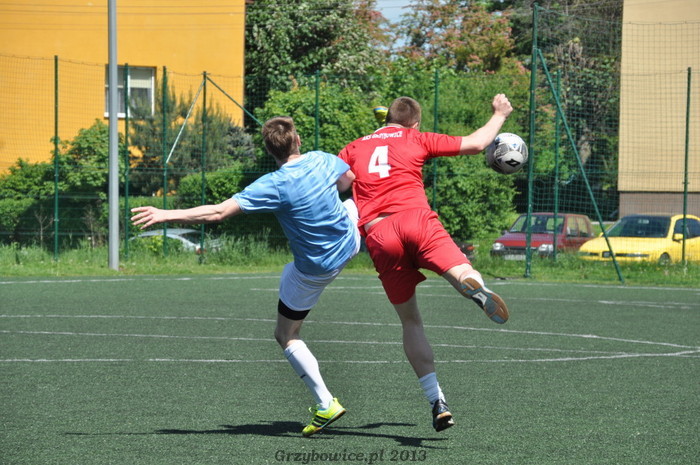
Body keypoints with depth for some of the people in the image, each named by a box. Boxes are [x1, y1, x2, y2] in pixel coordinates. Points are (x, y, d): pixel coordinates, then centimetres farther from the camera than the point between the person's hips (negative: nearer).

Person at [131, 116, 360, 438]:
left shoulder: (275, 185, -29)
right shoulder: (322, 160, -14)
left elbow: (218, 212, -33)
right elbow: (349, 178, 10)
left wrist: (166, 215, -30)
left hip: (314, 269, -5)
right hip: (350, 239, 5)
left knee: (286, 336, 10)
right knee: (356, 205, 39)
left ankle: (325, 405, 4)